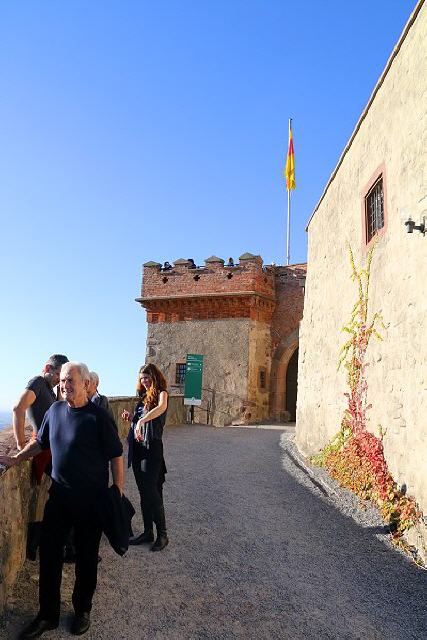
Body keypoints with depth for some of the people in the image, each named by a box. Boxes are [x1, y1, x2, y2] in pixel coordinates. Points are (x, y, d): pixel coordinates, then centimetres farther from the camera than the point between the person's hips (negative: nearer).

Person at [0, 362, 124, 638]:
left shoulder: (98, 416, -16)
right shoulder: (55, 410, 1)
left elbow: (116, 455, -12)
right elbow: (40, 442, 18)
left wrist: (118, 493, -12)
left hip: (91, 500, -5)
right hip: (59, 496, 5)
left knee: (86, 556, 11)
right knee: (49, 552, 10)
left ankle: (83, 610, 33)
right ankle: (48, 615, 29)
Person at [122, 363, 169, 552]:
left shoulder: (161, 393, -7)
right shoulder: (143, 397, 16)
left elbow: (161, 407, -31)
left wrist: (140, 420, -42)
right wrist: (131, 417, -1)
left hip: (152, 446, -8)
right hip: (137, 447, 8)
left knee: (153, 492, -6)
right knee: (143, 492, 13)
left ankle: (162, 534, 7)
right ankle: (148, 532, 24)